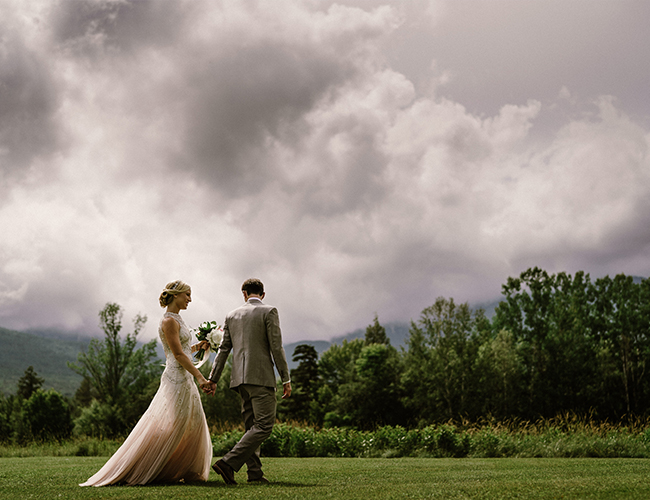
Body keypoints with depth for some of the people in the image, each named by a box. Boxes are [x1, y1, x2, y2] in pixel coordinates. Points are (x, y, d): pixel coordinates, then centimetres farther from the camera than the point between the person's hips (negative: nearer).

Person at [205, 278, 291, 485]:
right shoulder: (269, 312, -3)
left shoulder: (232, 315, 13)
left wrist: (213, 379, 14)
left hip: (240, 377, 7)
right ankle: (229, 463, -18)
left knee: (252, 426, 12)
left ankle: (255, 472, 9)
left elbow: (223, 349, 11)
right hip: (261, 376, -7)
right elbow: (276, 347, -8)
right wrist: (286, 379, -4)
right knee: (264, 425, -7)